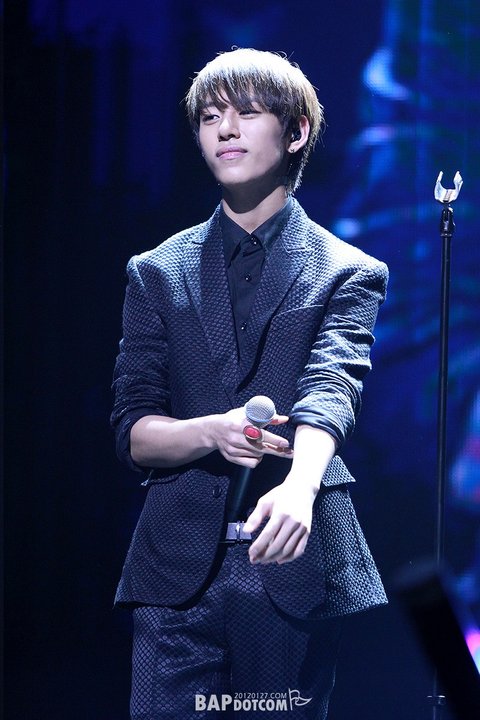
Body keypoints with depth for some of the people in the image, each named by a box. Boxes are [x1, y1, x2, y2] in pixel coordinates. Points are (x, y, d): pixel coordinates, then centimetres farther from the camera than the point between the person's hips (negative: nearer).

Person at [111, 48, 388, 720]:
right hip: (178, 566, 1)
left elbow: (330, 390, -13)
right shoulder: (156, 273, 14)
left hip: (296, 565, -1)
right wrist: (212, 432, -16)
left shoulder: (349, 274, 7)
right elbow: (133, 434, 7)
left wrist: (298, 486, -34)